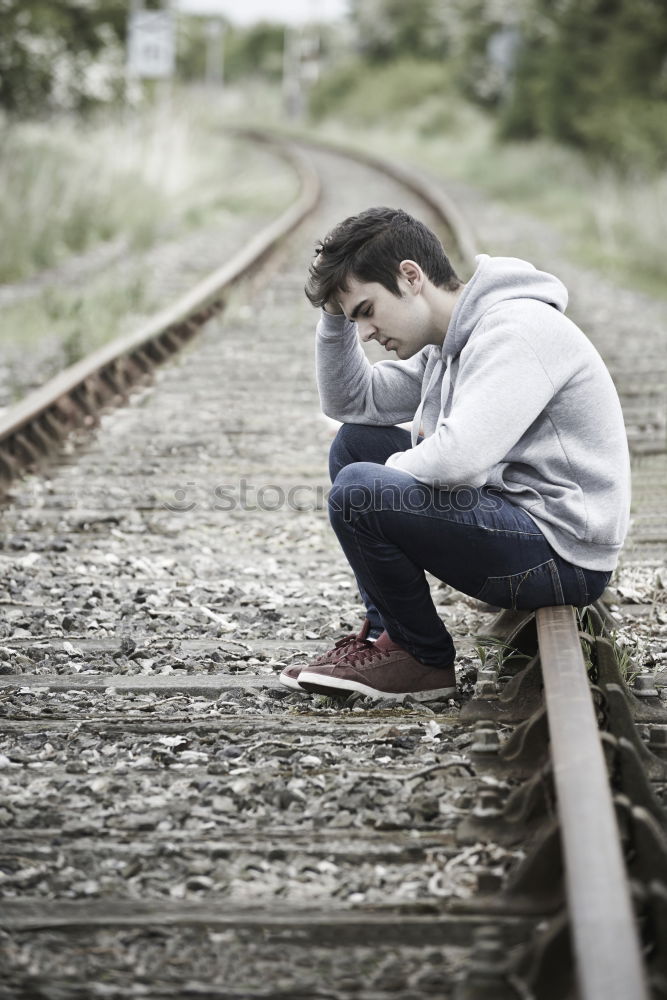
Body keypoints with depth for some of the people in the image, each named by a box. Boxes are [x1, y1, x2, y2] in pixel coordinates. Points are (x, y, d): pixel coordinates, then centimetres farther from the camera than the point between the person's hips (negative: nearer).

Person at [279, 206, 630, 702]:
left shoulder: (516, 328, -19)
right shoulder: (448, 342, 13)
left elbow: (457, 458, -31)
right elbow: (350, 401, 19)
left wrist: (393, 470, -10)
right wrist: (336, 313, 6)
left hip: (562, 555, -10)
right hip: (510, 516, 10)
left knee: (358, 490, -22)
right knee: (355, 441, 13)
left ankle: (426, 660, -2)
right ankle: (384, 632, 10)